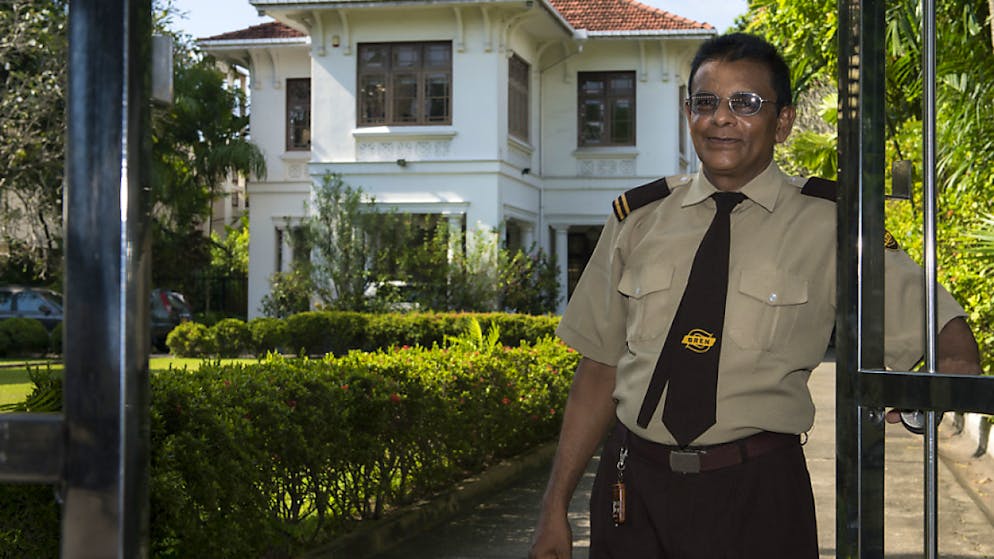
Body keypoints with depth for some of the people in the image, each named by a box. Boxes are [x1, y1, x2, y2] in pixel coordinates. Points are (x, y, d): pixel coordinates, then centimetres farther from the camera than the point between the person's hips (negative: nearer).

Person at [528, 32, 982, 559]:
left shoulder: (827, 224, -1)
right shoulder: (637, 219, 6)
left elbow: (945, 329, 1)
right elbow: (601, 367, 7)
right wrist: (556, 506, 4)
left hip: (756, 496, -2)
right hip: (633, 487, 2)